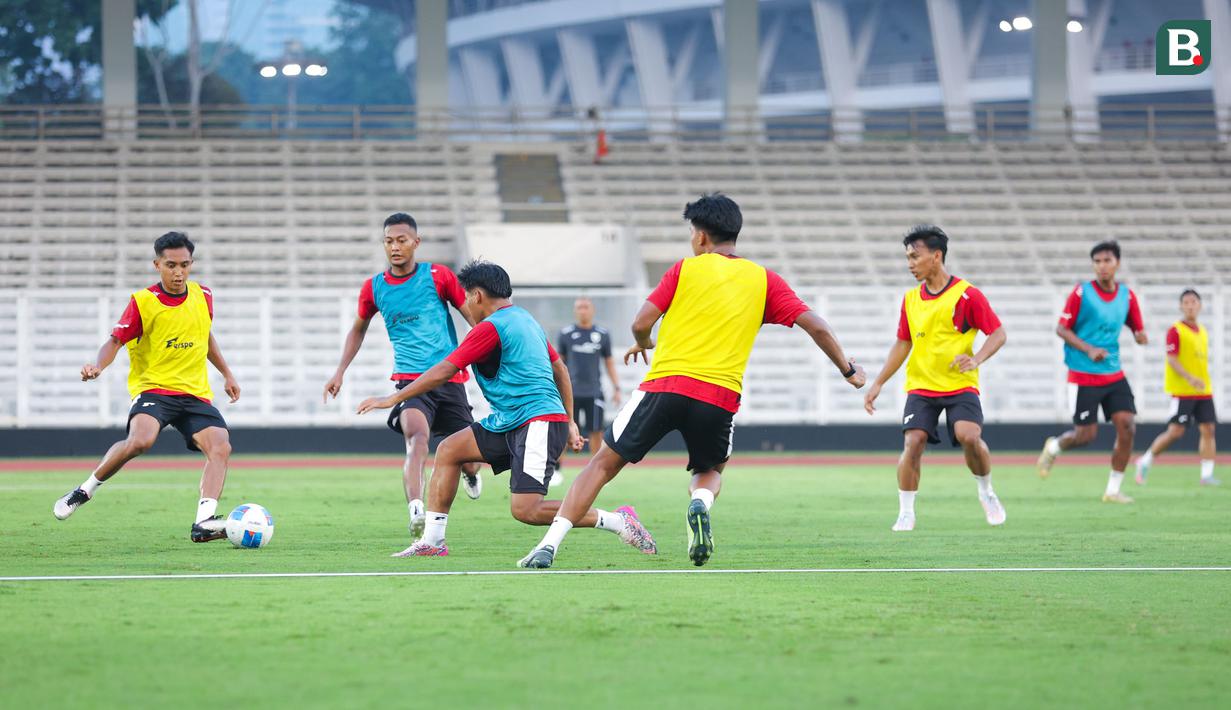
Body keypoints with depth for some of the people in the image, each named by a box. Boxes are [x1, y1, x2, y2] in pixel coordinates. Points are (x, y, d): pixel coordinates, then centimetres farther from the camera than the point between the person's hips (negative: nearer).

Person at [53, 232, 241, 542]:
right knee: (140, 440, -32)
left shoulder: (203, 297, 7)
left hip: (195, 393, 5)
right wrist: (97, 366, -28)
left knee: (221, 447, -20)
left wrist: (227, 373, 27)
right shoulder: (143, 302, -7)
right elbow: (115, 340, -8)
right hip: (152, 387, -5)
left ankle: (203, 522, -27)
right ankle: (86, 489, -9)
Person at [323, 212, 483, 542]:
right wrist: (340, 372, 16)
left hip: (450, 377, 0)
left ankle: (470, 474, 47)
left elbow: (475, 318, 6)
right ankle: (416, 511, -47)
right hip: (409, 378, 0)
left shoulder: (438, 276, -1)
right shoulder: (374, 288, 5)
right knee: (417, 435, -30)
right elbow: (358, 330, 23)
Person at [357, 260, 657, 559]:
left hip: (538, 422, -10)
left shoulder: (491, 328, -11)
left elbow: (443, 372, -11)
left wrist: (392, 399, -3)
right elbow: (560, 369, 24)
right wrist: (570, 422, 27)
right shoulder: (524, 319, 18)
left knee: (525, 509, -18)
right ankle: (432, 541, 8)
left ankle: (618, 521, -12)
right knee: (449, 450, 8)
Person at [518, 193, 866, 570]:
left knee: (604, 464, 10)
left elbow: (641, 323, 1)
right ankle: (700, 503, -11)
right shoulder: (763, 279, 11)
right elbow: (816, 327, 7)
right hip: (720, 396, 1)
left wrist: (643, 344, 25)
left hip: (665, 383, -1)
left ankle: (550, 545, 0)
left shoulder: (686, 269, 7)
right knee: (710, 472, 27)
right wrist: (848, 370, 20)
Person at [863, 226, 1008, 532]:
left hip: (960, 386, -4)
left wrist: (976, 359, -22)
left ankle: (986, 493, 5)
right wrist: (878, 384, 14)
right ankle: (906, 514, -3)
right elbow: (902, 344, 18)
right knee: (913, 441, -14)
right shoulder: (911, 299, 8)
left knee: (969, 436, -23)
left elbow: (998, 333, -5)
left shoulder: (966, 294, -7)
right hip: (921, 386, 4)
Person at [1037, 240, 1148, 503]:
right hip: (1083, 375, -4)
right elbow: (1062, 329, -7)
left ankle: (1113, 489, 1)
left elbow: (1138, 330, 11)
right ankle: (1053, 447, 30)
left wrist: (1141, 336, -14)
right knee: (1086, 434, -5)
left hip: (1113, 374, 4)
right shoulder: (1082, 293, -9)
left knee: (1127, 426, -10)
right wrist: (1089, 349, -19)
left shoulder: (1127, 295, 4)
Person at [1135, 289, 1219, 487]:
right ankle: (1145, 461, 10)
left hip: (1204, 391, 7)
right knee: (1176, 431, -8)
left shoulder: (1203, 332, 14)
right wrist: (1190, 378, -27)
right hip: (1182, 392, -7)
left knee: (1208, 429, -3)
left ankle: (1207, 474, -3)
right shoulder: (1175, 331, -8)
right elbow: (1172, 359, -16)